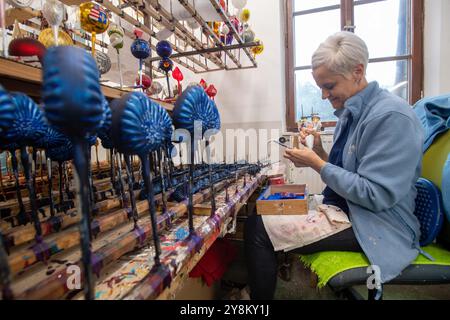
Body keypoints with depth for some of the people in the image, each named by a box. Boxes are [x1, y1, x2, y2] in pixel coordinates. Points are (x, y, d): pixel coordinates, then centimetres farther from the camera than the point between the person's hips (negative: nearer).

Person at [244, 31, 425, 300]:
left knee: (257, 228, -19)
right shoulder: (351, 112, 9)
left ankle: (261, 292, 8)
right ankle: (259, 287, 27)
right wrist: (319, 152, -5)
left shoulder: (391, 116, -18)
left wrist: (317, 164, -18)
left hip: (373, 226, -9)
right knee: (262, 215, 9)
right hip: (343, 209, 9)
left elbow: (377, 196, -22)